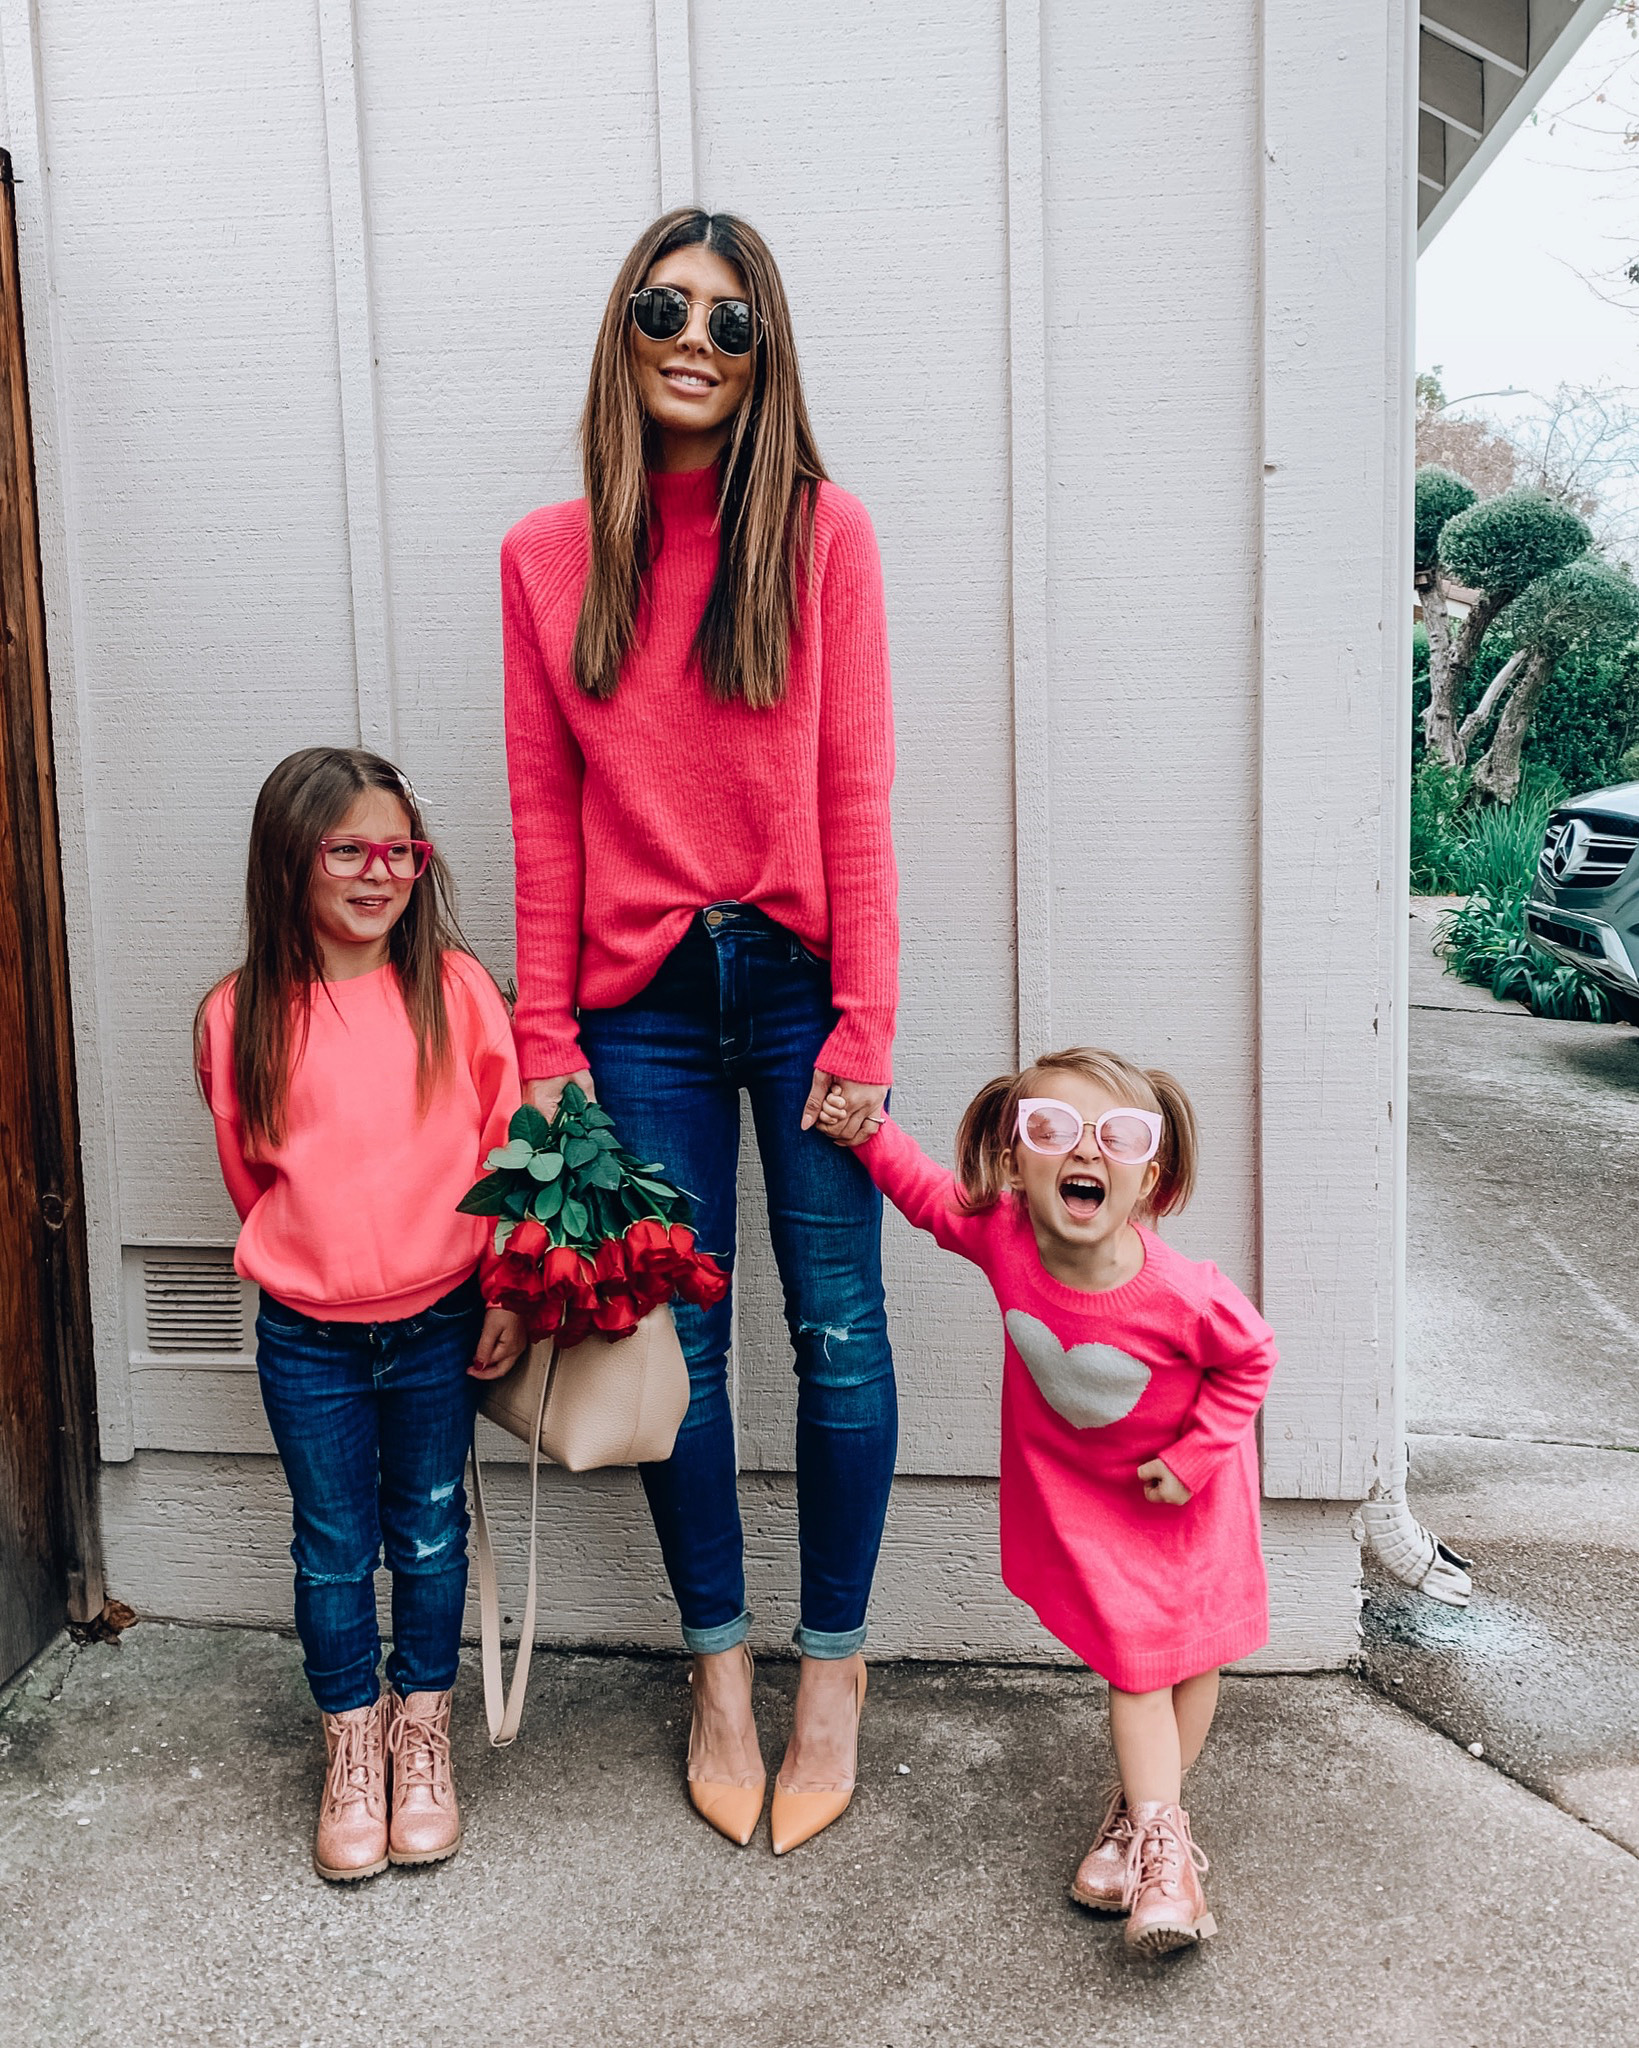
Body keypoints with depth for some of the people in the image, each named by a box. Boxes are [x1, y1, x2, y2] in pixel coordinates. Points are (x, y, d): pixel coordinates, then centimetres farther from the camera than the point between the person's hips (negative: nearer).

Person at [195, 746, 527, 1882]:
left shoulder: (456, 989, -8)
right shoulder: (239, 1018, -7)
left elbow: (507, 1147, -3)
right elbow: (249, 1172, 8)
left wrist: (509, 1291, -4)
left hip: (438, 1324, 0)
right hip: (307, 1340, 0)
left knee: (431, 1531, 14)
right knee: (334, 1545, 12)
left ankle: (424, 1737, 34)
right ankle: (354, 1750, 32)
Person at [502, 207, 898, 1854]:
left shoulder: (822, 533, -1)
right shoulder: (546, 557, 5)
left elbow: (853, 794, -4)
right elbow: (545, 815, 5)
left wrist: (861, 1027, -8)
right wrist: (543, 1036, 2)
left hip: (796, 980, -1)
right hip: (640, 1000, 2)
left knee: (836, 1333, 4)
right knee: (678, 1340, 8)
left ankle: (831, 1661, 24)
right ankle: (719, 1662, 27)